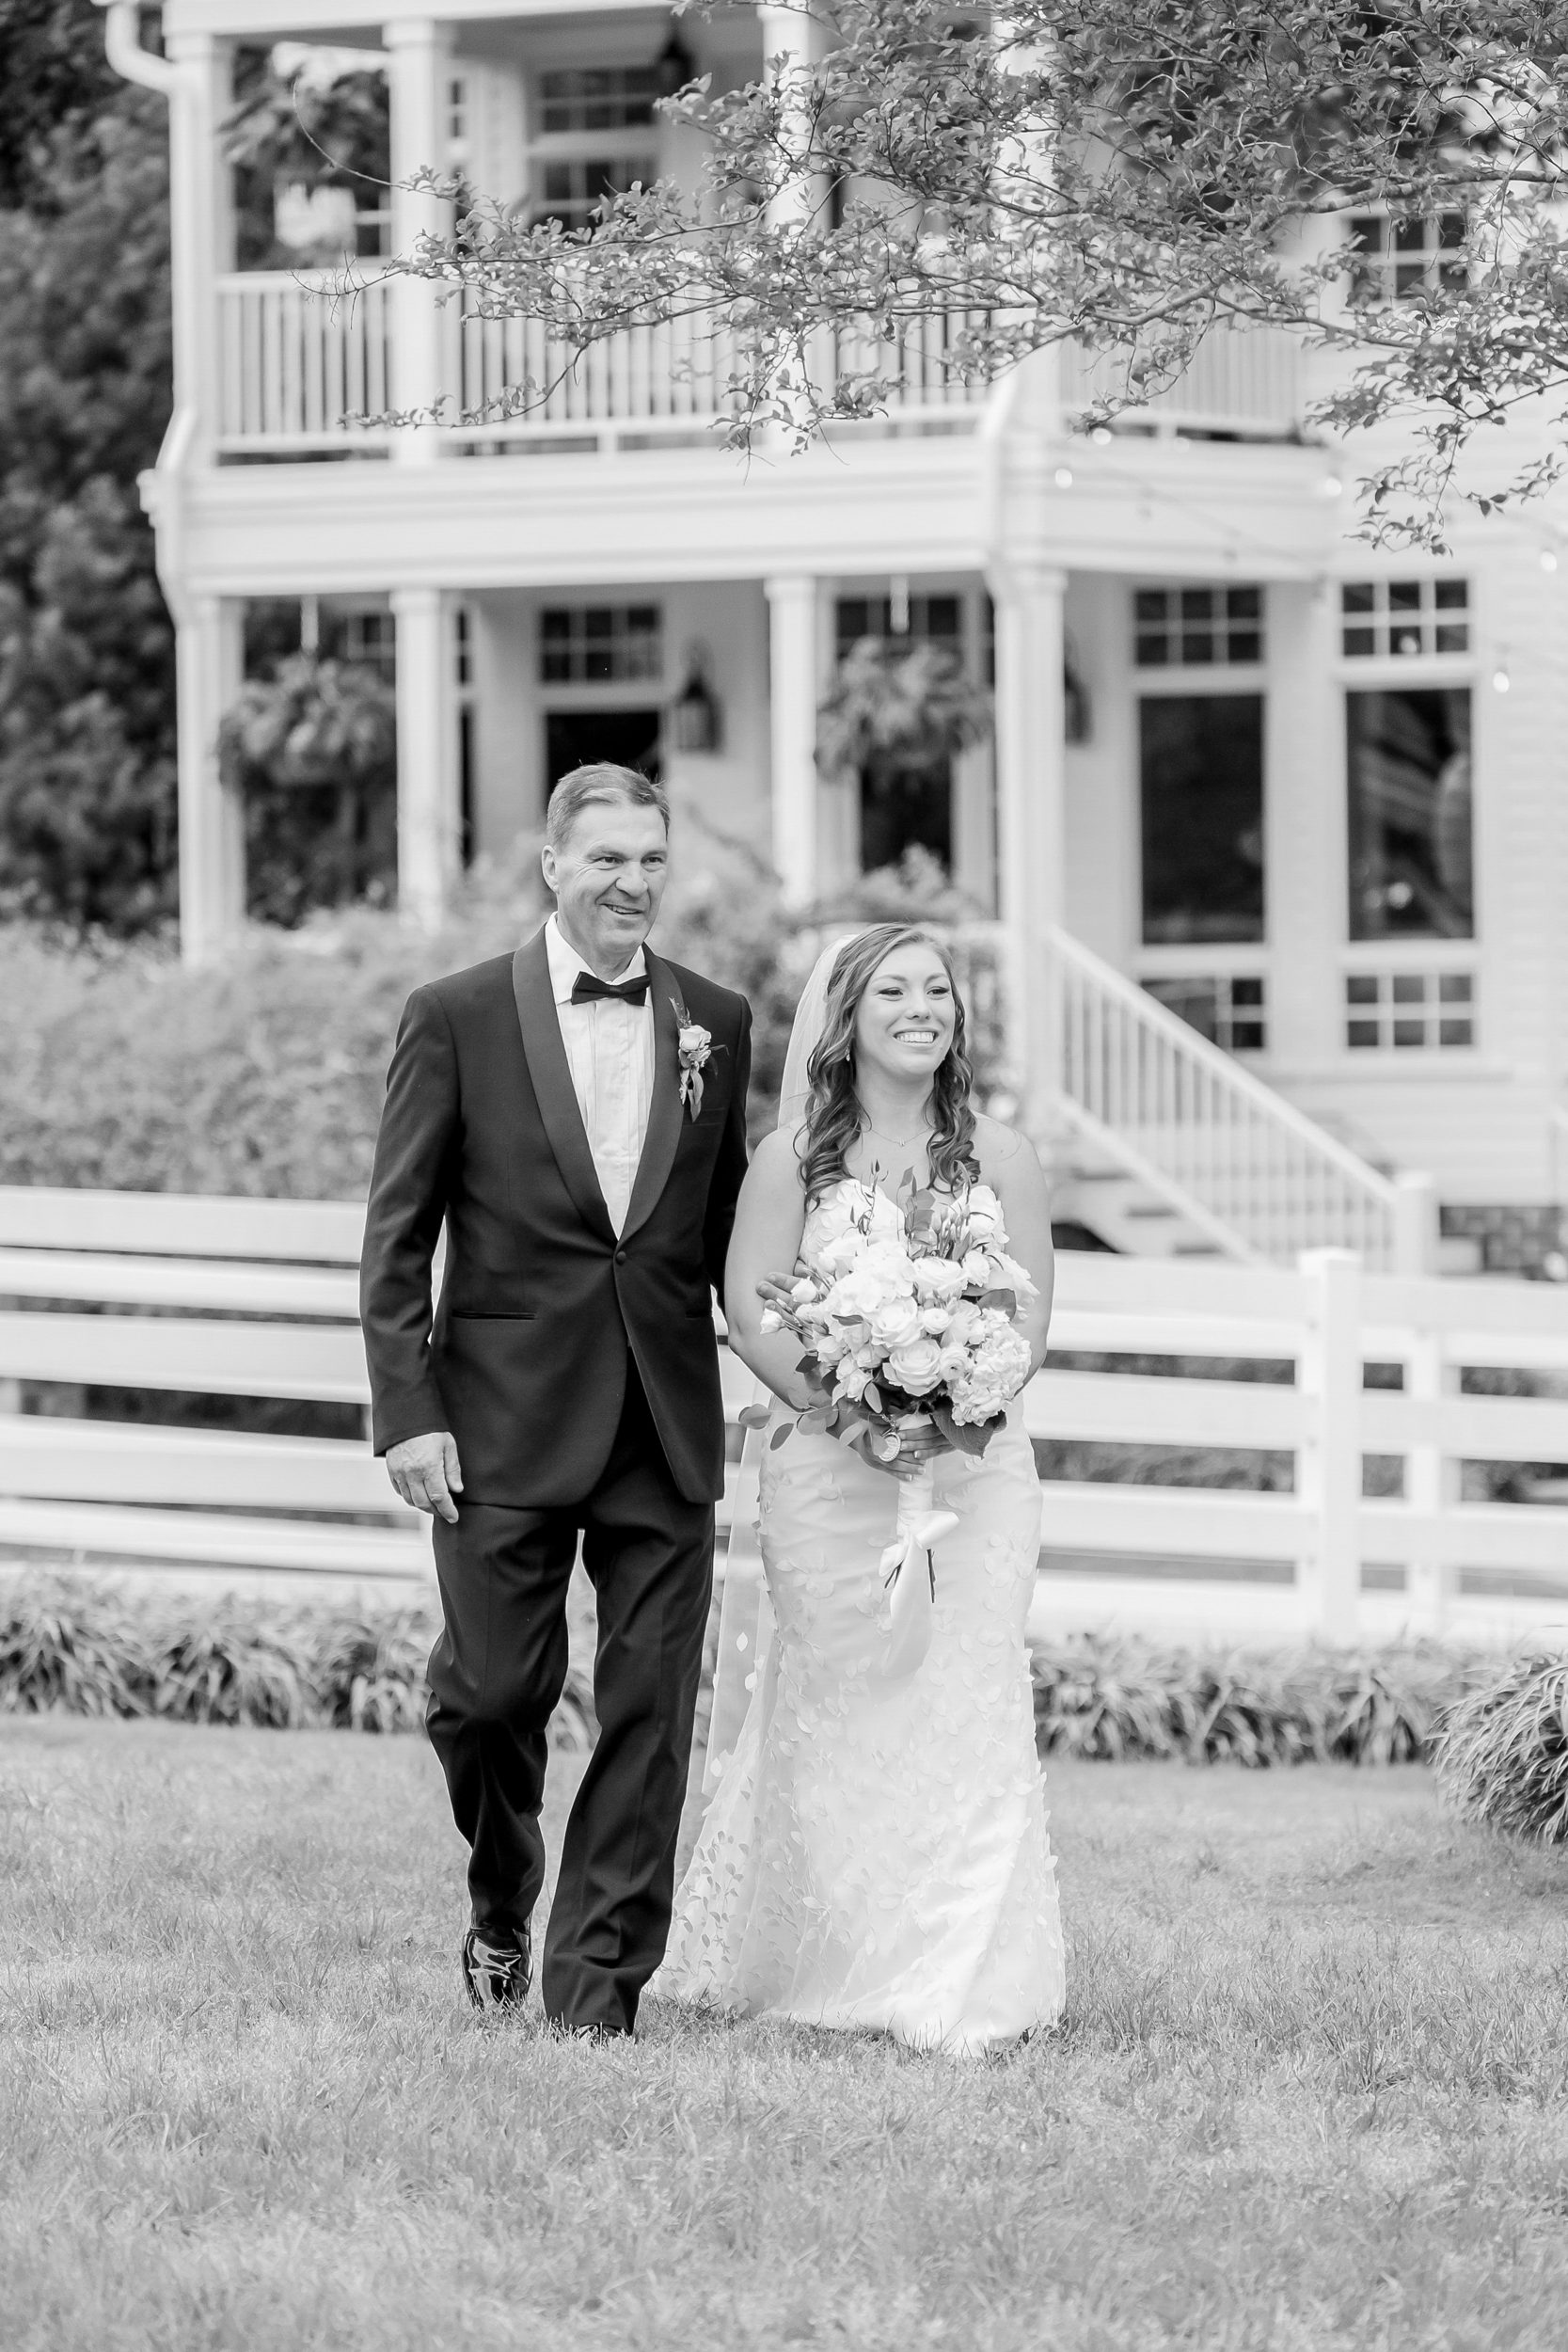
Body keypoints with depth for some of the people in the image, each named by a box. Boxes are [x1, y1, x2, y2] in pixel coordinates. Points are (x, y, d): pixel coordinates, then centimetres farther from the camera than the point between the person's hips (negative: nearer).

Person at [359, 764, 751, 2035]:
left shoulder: (716, 1022, 9)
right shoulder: (457, 1018, -1)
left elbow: (729, 1226, 15)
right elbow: (397, 1238, 0)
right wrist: (409, 1415, -7)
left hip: (668, 1430, 3)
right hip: (508, 1423, -2)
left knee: (651, 1714, 0)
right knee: (492, 1693, -1)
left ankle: (598, 1992, 7)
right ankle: (503, 1905, 29)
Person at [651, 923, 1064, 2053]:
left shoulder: (999, 1156, 7)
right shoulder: (794, 1157, 4)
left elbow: (1032, 1316, 4)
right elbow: (751, 1310, -2)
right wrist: (849, 1411, -15)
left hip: (974, 1462, 1)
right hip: (828, 1469, -1)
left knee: (963, 1710, -6)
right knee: (832, 1716, 0)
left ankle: (958, 1992, -2)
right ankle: (826, 1968, 16)